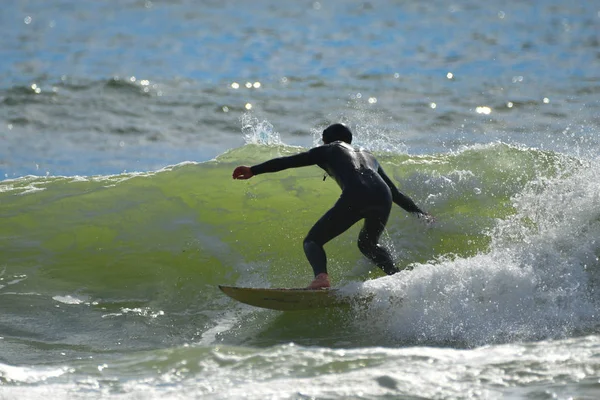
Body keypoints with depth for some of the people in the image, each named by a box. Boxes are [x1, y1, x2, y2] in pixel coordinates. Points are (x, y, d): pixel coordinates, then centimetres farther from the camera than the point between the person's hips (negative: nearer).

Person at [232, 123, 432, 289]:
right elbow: (396, 192, 41)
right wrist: (420, 213, 51)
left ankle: (321, 276, -25)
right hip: (383, 197, 5)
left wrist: (253, 170, 14)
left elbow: (288, 161, 17)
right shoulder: (368, 156, 41)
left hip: (355, 196, -5)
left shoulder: (328, 151, 28)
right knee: (368, 243, 33)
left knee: (313, 240, 6)